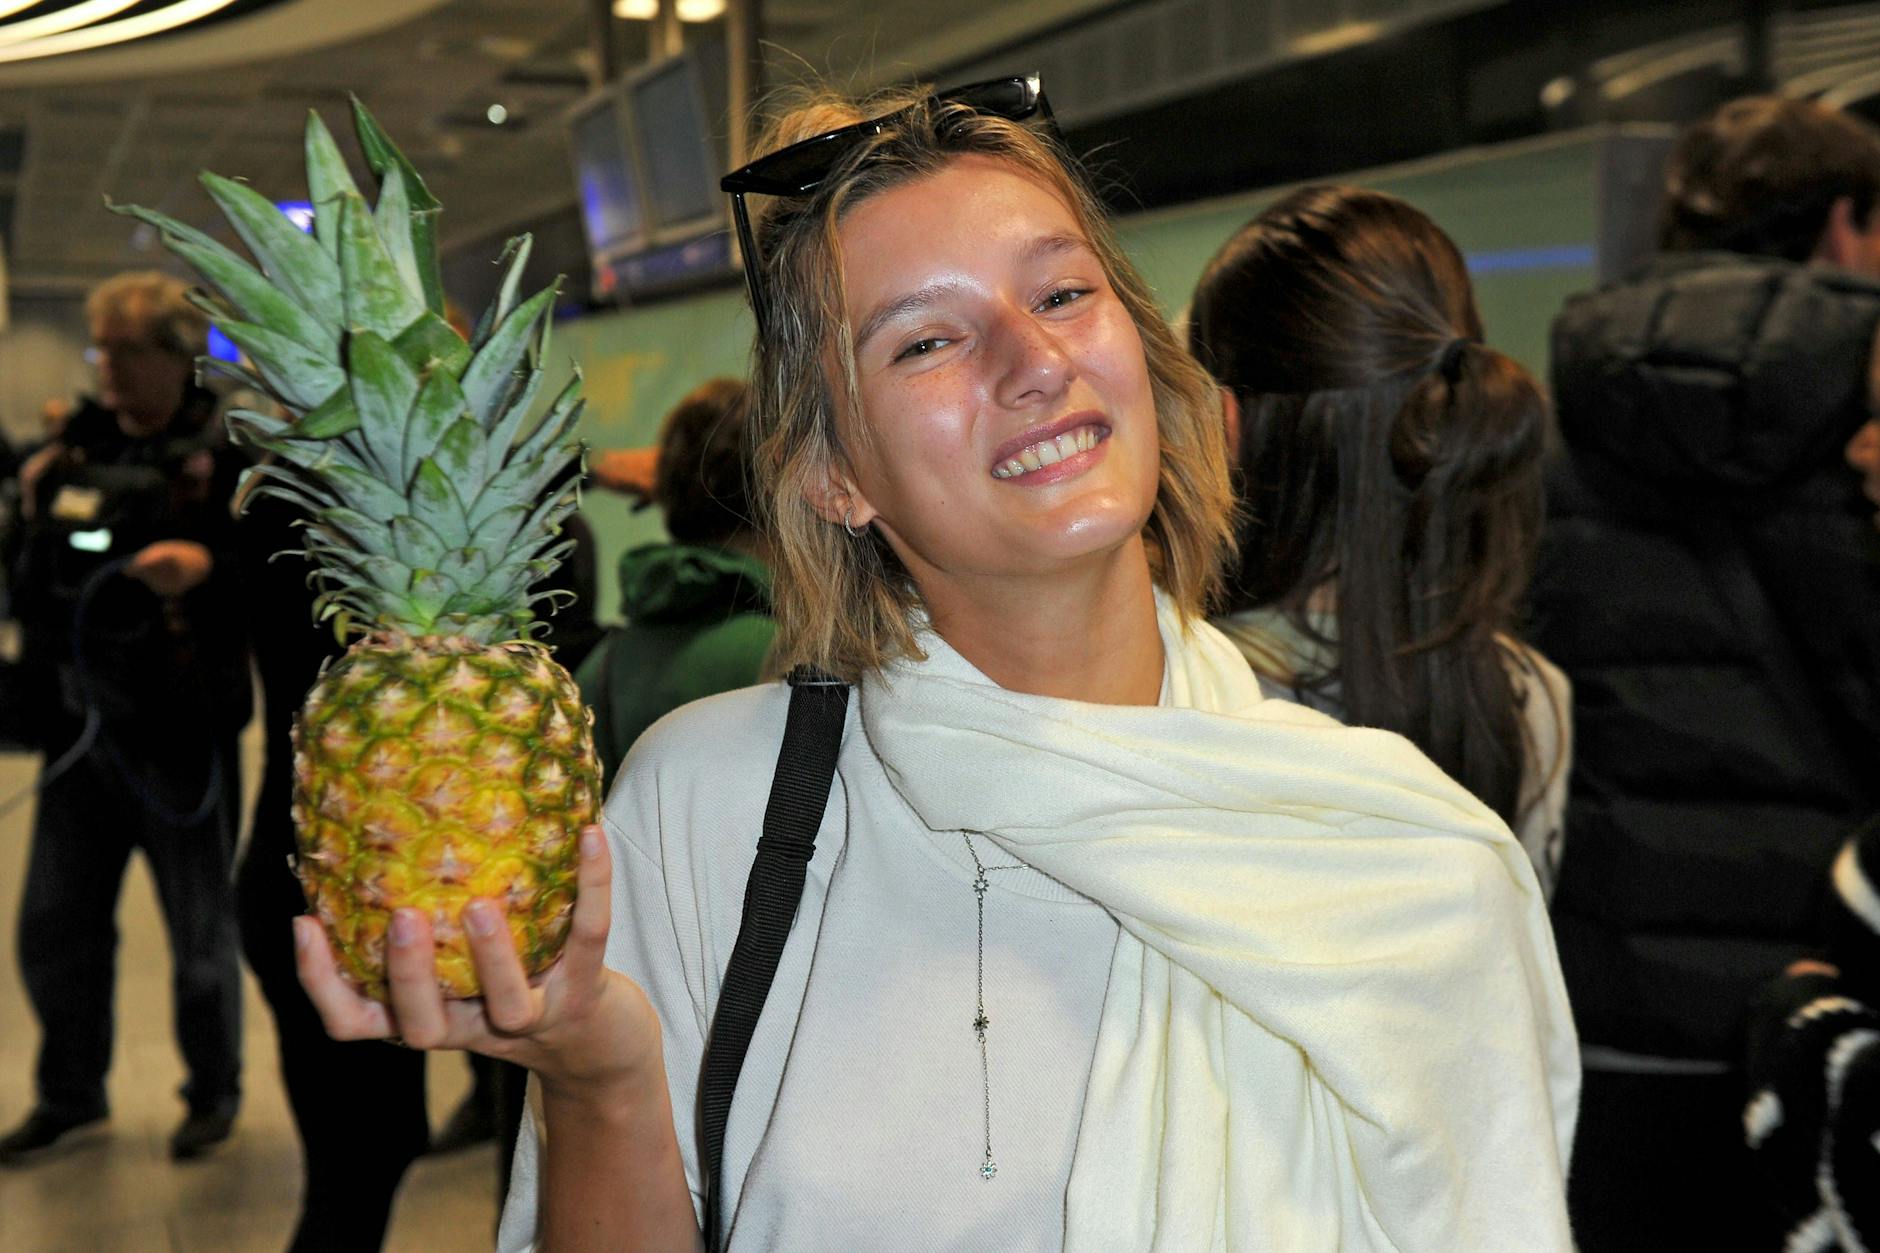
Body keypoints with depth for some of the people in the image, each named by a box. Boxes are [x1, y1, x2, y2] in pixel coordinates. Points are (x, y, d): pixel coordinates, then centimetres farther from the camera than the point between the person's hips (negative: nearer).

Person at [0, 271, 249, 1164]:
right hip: (79, 724, 6)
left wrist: (205, 569, -33)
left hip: (179, 734, -5)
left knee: (200, 934, 8)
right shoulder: (77, 445, 10)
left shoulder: (228, 454, -7)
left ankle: (214, 1094, 27)